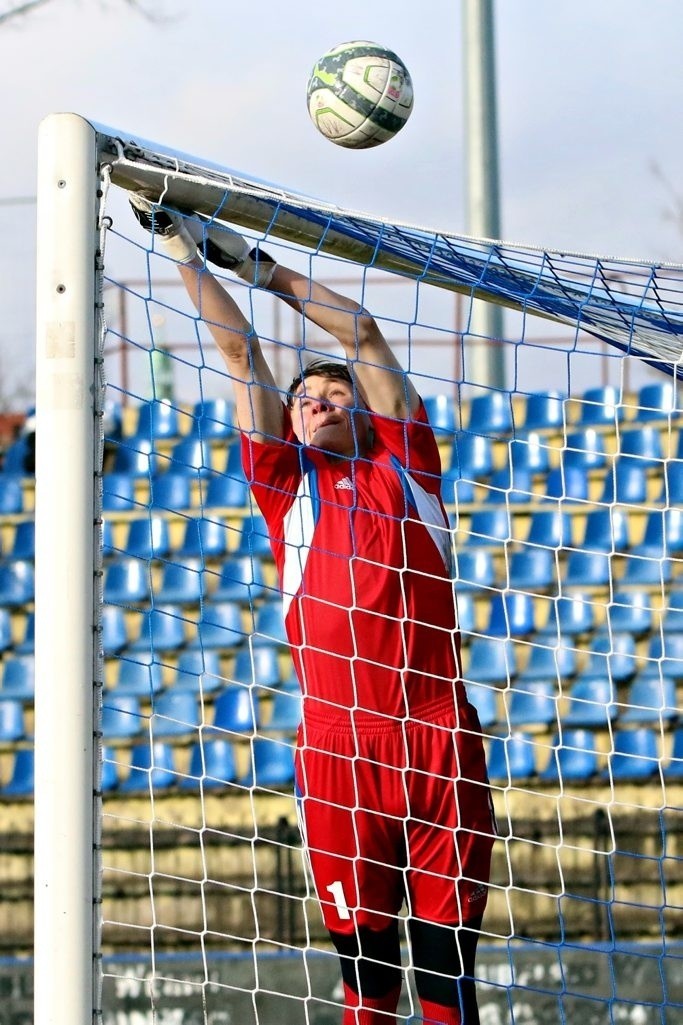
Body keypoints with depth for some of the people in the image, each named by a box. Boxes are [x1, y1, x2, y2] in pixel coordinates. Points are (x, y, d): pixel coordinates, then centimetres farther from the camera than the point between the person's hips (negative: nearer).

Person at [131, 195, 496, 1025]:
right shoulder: (286, 481, 17)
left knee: (447, 955, -1)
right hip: (335, 736, 0)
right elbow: (238, 347, 18)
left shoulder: (405, 465, 17)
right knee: (363, 958, -1)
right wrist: (184, 246, 19)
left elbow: (362, 333, 19)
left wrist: (260, 266, 23)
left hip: (438, 731, 0)